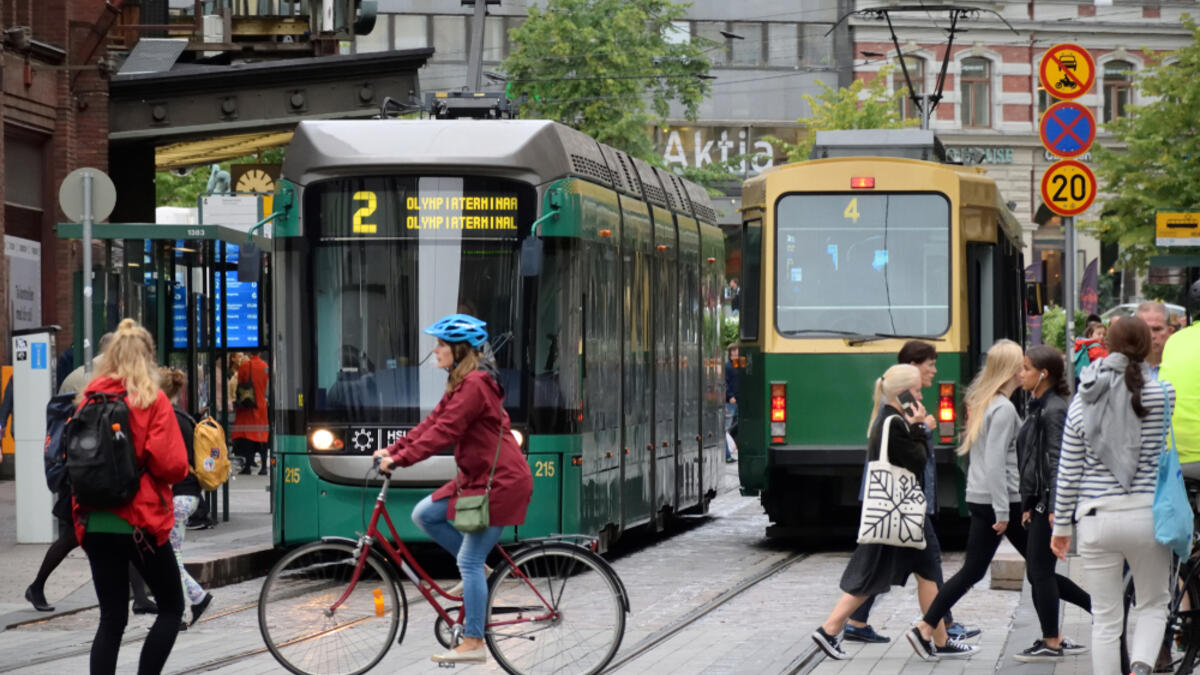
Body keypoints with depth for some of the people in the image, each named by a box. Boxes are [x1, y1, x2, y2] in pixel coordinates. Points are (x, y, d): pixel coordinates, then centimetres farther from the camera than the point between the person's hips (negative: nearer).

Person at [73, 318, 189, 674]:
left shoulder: (90, 399, 3)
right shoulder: (153, 401, -9)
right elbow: (172, 465, -14)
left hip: (95, 523, 4)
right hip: (141, 522, -4)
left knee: (111, 618, 10)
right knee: (172, 607, 11)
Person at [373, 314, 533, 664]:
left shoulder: (475, 384, -20)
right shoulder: (464, 382, 13)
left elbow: (443, 432, -24)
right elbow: (433, 422, 13)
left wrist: (399, 459, -23)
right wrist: (392, 449, 5)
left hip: (500, 481, -10)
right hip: (477, 477, 10)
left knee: (469, 562, -7)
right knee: (423, 514, 6)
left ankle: (473, 643, -2)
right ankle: (476, 566, 16)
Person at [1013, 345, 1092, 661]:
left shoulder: (1053, 410, -14)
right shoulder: (1037, 407, 16)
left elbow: (1057, 462, -19)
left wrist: (1054, 508, -23)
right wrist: (1028, 505, 19)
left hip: (1049, 501, -10)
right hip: (1038, 500, 10)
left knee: (1041, 571, -3)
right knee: (1037, 573, 11)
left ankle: (1051, 643, 5)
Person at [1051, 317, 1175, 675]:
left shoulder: (1082, 402, 3)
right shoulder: (1162, 394, -6)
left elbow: (1068, 471, 6)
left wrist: (1062, 525, 13)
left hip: (1096, 519, 2)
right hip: (1146, 515, -2)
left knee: (1105, 619, 8)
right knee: (1153, 604, 15)